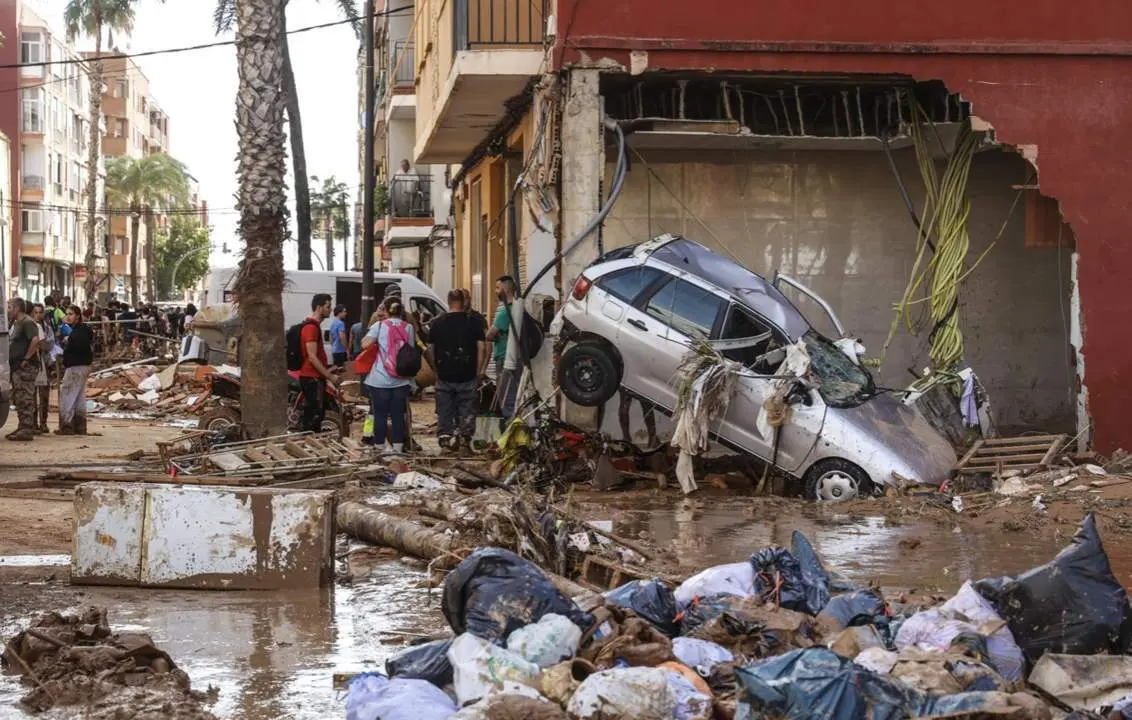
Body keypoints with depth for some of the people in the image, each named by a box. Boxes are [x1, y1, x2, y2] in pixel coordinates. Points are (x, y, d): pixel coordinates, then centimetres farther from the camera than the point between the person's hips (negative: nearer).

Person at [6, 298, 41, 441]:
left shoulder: (27, 323, -14)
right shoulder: (14, 323, 17)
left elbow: (35, 340, -27)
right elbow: (11, 342, 28)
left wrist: (26, 359, -23)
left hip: (25, 368, -10)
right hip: (16, 367, 10)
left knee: (25, 399, -9)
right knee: (18, 400, 15)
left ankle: (26, 431, -8)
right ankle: (22, 428, 22)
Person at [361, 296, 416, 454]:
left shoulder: (380, 326, -4)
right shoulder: (408, 327, 4)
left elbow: (365, 344, -13)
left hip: (380, 379, -2)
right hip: (401, 380, 2)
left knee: (380, 415, 4)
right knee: (398, 414, 7)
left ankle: (379, 446, 5)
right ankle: (398, 446, 7)